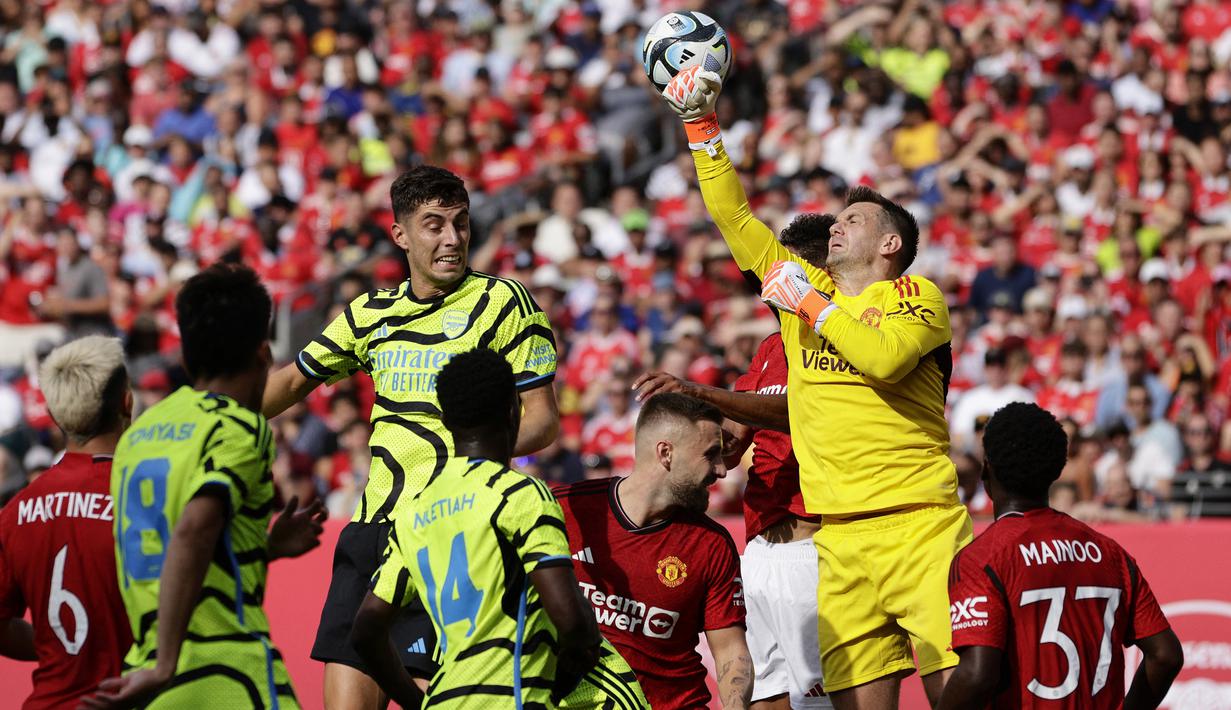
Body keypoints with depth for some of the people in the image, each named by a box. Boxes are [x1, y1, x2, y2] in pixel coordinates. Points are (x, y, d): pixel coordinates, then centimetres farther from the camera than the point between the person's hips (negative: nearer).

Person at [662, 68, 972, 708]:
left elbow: (883, 357, -16)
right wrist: (700, 124, 14)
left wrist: (810, 305, -4)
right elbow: (733, 216, 19)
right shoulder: (805, 285, 18)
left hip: (921, 526, -4)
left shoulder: (917, 297, 4)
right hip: (841, 536, 4)